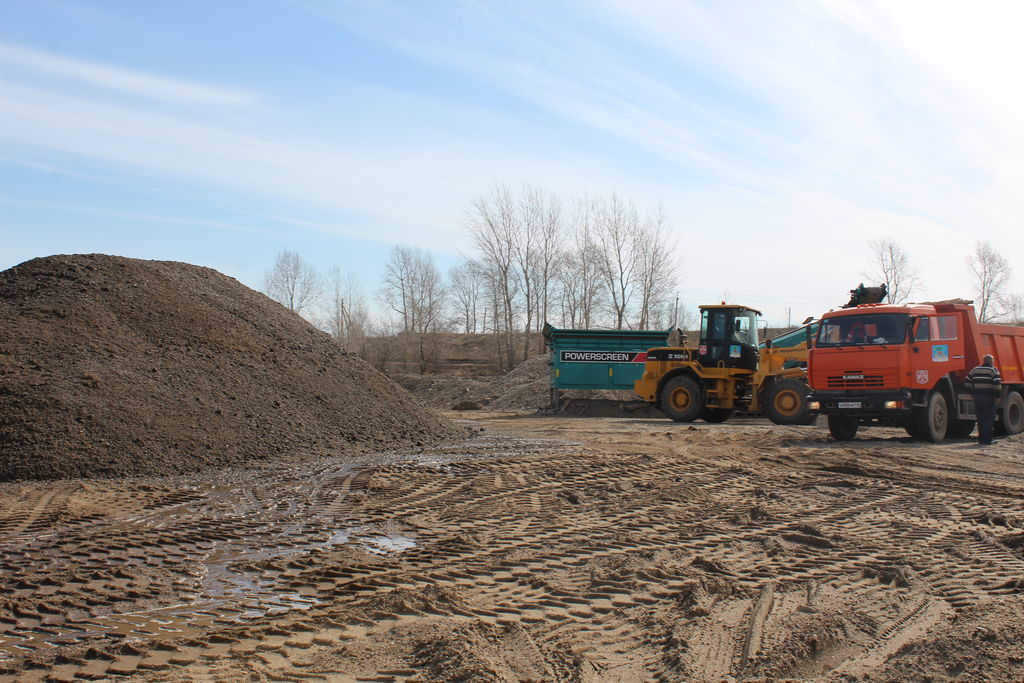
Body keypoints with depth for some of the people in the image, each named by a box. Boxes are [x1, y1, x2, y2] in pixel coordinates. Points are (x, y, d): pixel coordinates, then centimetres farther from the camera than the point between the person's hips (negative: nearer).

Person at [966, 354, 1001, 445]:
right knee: (989, 419, -1)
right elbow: (997, 384, -13)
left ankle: (981, 438, 15)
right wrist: (997, 396, -5)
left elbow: (968, 382, 9)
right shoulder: (993, 370, -3)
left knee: (980, 419, 12)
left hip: (977, 396, 5)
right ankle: (986, 439, -4)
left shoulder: (975, 370, 11)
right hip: (989, 397, -5)